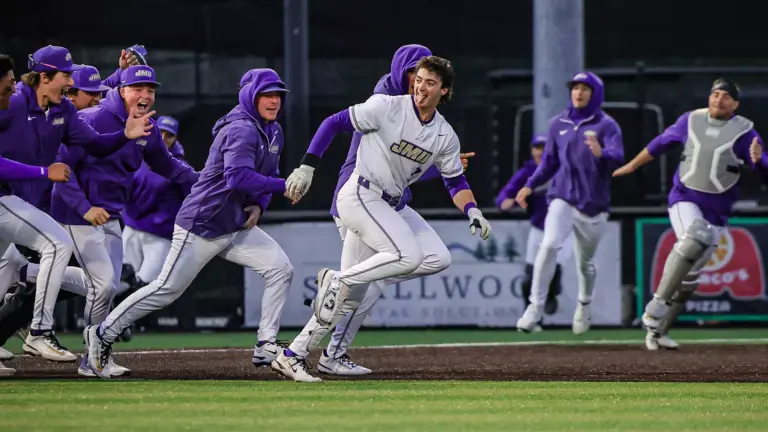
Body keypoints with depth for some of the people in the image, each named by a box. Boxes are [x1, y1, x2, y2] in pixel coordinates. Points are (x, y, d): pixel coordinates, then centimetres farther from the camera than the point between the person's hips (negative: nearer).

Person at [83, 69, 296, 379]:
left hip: (237, 227, 9)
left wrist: (259, 205, 2)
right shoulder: (241, 130, -20)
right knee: (166, 289, -4)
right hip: (201, 225, -9)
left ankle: (266, 346, -5)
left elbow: (268, 174, 22)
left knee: (280, 269, -7)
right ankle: (103, 334, 9)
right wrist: (283, 187, -32)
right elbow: (238, 177, -34)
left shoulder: (273, 132, 11)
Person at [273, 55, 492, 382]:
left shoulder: (445, 136, 7)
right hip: (359, 196, -8)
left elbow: (456, 181, 13)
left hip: (392, 207, 8)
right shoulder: (387, 108, -10)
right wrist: (307, 167, -13)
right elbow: (334, 123, -7)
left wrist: (473, 212, -7)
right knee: (408, 256, -28)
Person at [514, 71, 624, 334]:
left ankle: (584, 307, 40)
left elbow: (617, 159, -19)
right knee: (549, 245, -23)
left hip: (594, 204, -1)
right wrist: (530, 186, 2)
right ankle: (535, 306, -21)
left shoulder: (606, 125, -3)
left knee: (585, 261, 12)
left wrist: (601, 154, -41)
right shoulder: (558, 124, 8)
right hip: (562, 198, 1)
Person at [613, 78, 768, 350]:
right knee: (695, 238, -32)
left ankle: (657, 329, 19)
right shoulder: (691, 121, 3)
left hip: (716, 211, 1)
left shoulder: (744, 131, -5)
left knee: (690, 274, 4)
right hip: (684, 199, -1)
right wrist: (632, 165, 28)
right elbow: (661, 143, 19)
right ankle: (658, 305, -27)